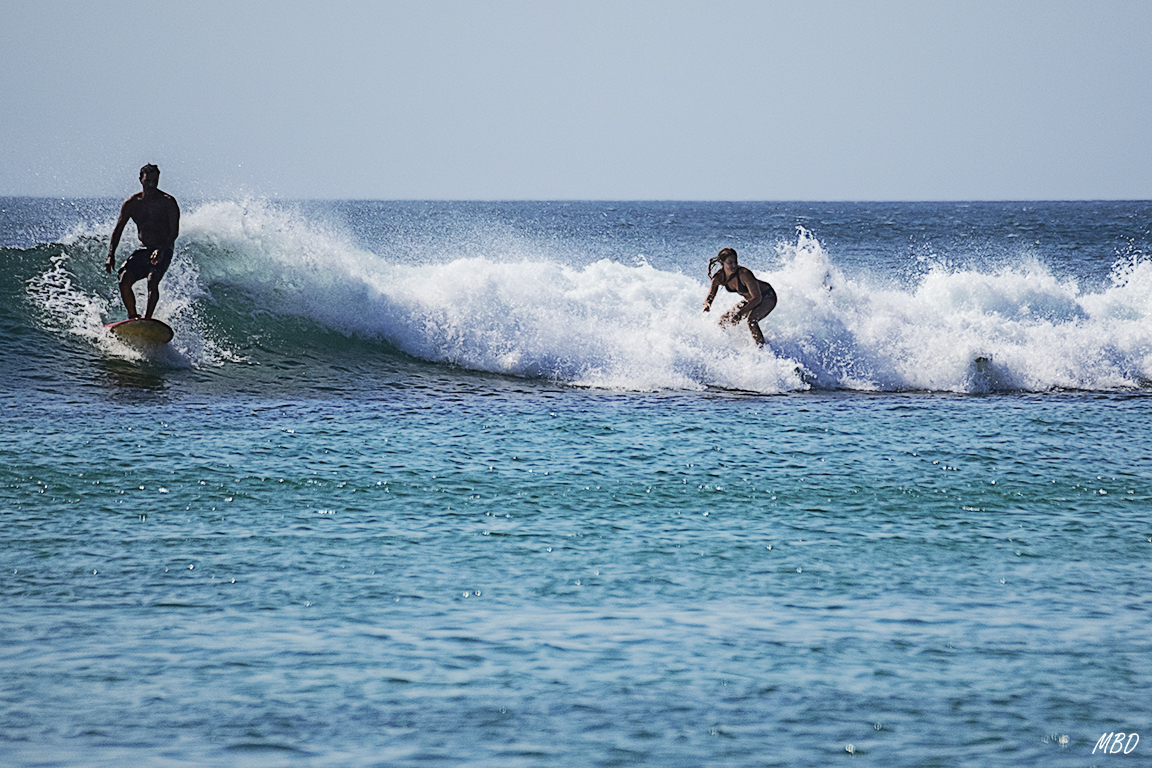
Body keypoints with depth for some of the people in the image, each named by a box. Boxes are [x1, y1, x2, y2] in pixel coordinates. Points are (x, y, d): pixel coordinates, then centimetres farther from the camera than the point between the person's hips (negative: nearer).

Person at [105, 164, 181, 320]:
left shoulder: (168, 202, -9)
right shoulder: (131, 203, 2)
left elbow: (174, 231, -13)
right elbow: (118, 229, 7)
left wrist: (161, 250, -29)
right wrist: (111, 255, -5)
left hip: (163, 251, -4)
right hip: (143, 249, 4)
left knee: (152, 280, -29)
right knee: (124, 281, -15)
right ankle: (133, 317, -2)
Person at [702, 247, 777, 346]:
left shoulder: (744, 274, -33)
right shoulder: (719, 278, -15)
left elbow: (757, 298, -31)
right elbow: (709, 298, -3)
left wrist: (741, 312, -40)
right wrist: (707, 305, -28)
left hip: (767, 297, -7)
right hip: (750, 300, 7)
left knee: (751, 320, -35)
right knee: (723, 321, 6)